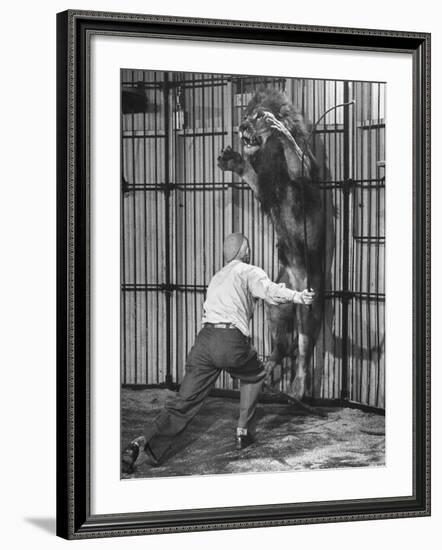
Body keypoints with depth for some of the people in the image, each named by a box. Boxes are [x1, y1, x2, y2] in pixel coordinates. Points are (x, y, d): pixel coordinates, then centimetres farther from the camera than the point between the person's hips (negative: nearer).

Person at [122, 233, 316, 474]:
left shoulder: (217, 278, 31)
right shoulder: (248, 271, 10)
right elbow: (269, 290, -10)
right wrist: (297, 296, -25)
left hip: (205, 339, 5)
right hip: (232, 341, -5)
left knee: (183, 402, -1)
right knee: (254, 376, 27)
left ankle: (145, 443, -21)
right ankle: (242, 433, 26)